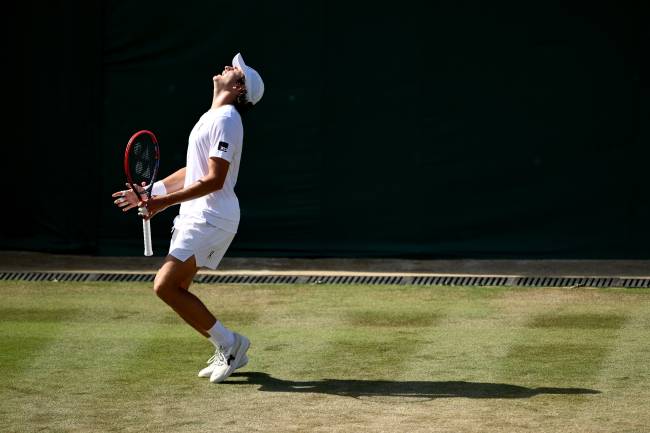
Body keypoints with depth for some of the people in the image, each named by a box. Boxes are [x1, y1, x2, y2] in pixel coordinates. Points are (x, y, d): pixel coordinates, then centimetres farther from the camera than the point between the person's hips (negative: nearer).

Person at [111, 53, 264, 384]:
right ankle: (227, 352, 15)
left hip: (210, 219, -10)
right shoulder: (211, 117, 17)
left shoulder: (224, 120, -15)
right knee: (174, 289, 8)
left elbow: (214, 180, -22)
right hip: (195, 217, 10)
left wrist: (165, 202, -25)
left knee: (165, 286, -15)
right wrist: (150, 191, 22)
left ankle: (228, 343, -5)